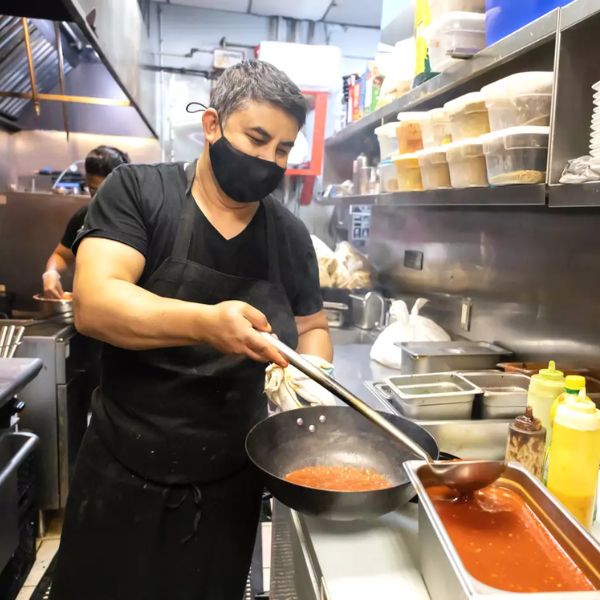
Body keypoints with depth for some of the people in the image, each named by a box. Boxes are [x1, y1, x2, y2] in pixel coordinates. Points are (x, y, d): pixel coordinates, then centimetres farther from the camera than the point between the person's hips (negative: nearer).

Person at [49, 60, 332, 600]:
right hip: (124, 477, -2)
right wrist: (205, 323, -38)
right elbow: (94, 305, -22)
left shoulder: (291, 235, 0)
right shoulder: (137, 191, -10)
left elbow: (312, 327, 11)